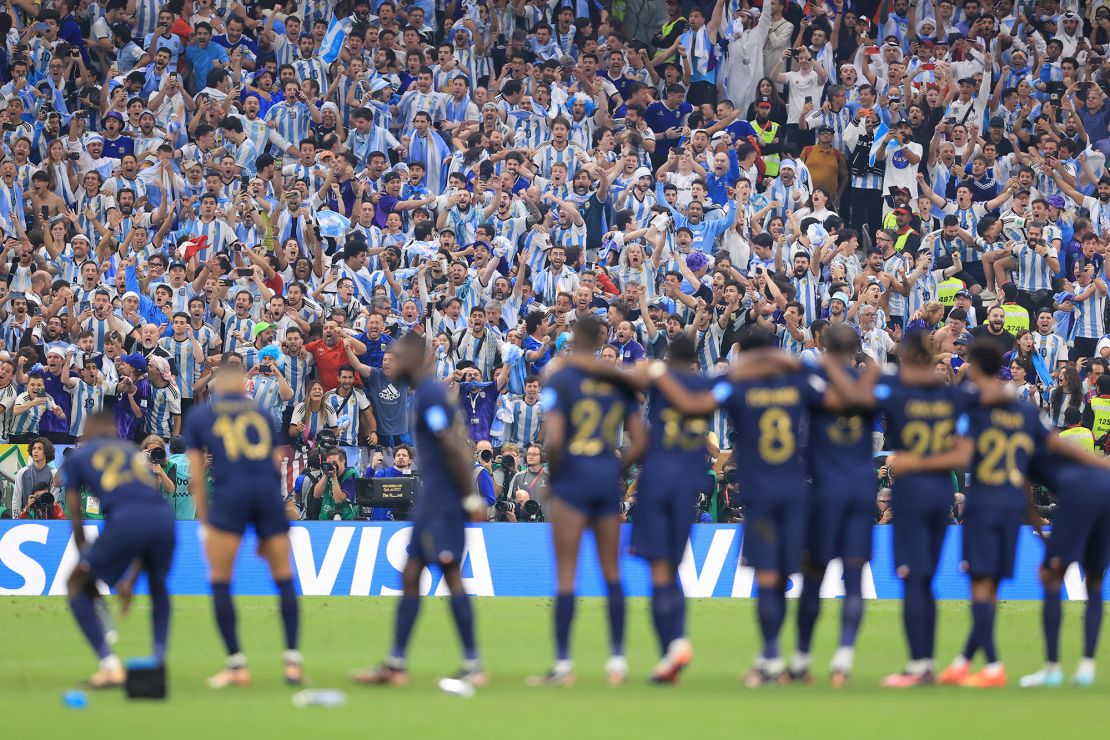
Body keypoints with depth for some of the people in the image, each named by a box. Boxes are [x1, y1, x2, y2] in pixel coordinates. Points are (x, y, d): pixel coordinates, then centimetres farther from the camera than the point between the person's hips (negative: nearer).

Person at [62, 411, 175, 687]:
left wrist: (84, 559, 36)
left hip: (124, 521, -4)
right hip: (163, 517, 4)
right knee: (159, 588, 34)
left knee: (77, 586, 17)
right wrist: (130, 579, 37)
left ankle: (110, 665, 3)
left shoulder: (76, 459, 23)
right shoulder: (137, 454, 34)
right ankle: (159, 662, 19)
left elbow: (76, 520, 21)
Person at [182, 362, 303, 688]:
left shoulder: (198, 416, 16)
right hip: (269, 494, 2)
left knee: (220, 582, 7)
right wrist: (265, 532, 23)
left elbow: (196, 473, 10)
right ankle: (292, 661, 4)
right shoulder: (262, 414, 21)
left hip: (230, 493, -2)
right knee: (284, 578, 11)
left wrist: (204, 521, 15)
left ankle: (236, 664, 1)